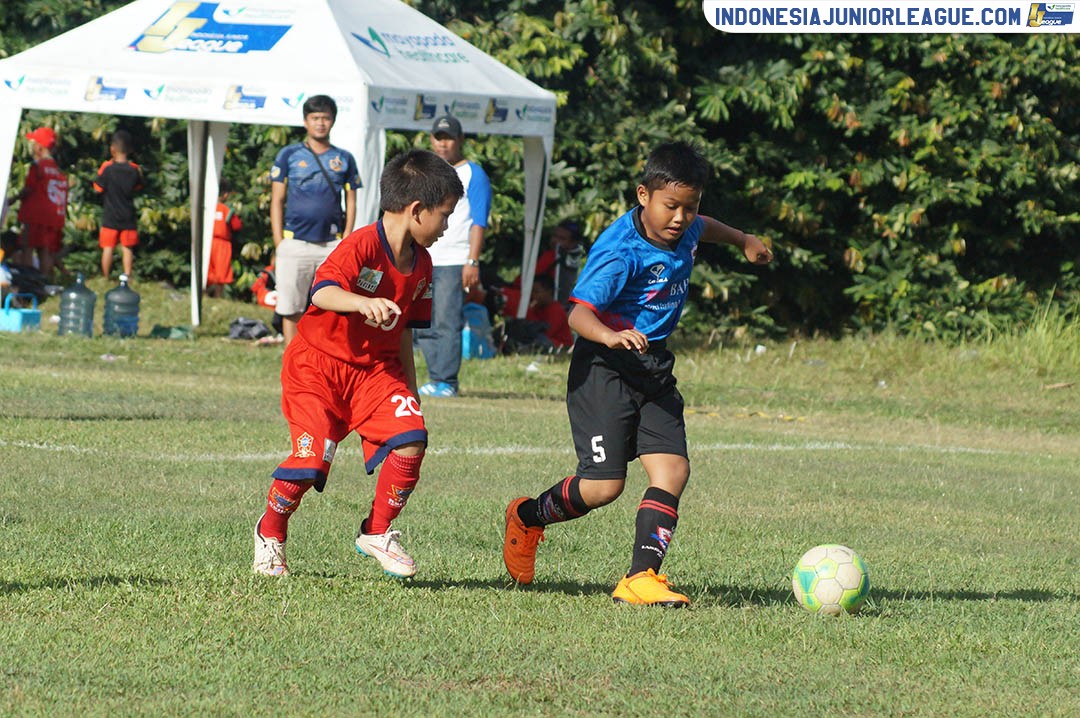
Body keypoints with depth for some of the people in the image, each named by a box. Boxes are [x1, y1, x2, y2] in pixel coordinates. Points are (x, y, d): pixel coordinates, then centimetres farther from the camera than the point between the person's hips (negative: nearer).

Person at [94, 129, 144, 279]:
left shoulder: (107, 168, -13)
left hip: (110, 216, -2)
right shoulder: (135, 169, -4)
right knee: (127, 248, 6)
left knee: (108, 248, 4)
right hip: (128, 217, 2)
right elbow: (138, 187, 10)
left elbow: (98, 189, -6)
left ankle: (105, 278, 7)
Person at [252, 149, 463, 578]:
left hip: (376, 369, 6)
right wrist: (363, 303, -57)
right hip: (318, 365, -6)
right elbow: (323, 293, -37)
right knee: (311, 459, -17)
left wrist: (410, 389, 19)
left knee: (411, 440, -16)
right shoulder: (361, 247, -20)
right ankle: (270, 531, 13)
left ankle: (377, 533, 3)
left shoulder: (420, 265, 5)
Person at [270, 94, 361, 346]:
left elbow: (351, 204, 12)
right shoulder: (289, 155, 7)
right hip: (295, 242, -1)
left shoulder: (344, 159, 12)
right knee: (291, 310, 0)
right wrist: (278, 243, -4)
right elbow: (277, 201, 5)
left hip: (332, 243, 1)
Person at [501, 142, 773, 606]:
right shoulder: (621, 251, -22)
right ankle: (527, 518, 20)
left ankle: (641, 577, -11)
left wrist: (743, 241, 46)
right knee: (603, 486, -9)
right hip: (605, 371, -8)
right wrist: (610, 336, -50)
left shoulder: (684, 233, 3)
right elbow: (579, 311, -30)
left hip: (654, 368, 8)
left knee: (672, 470, -10)